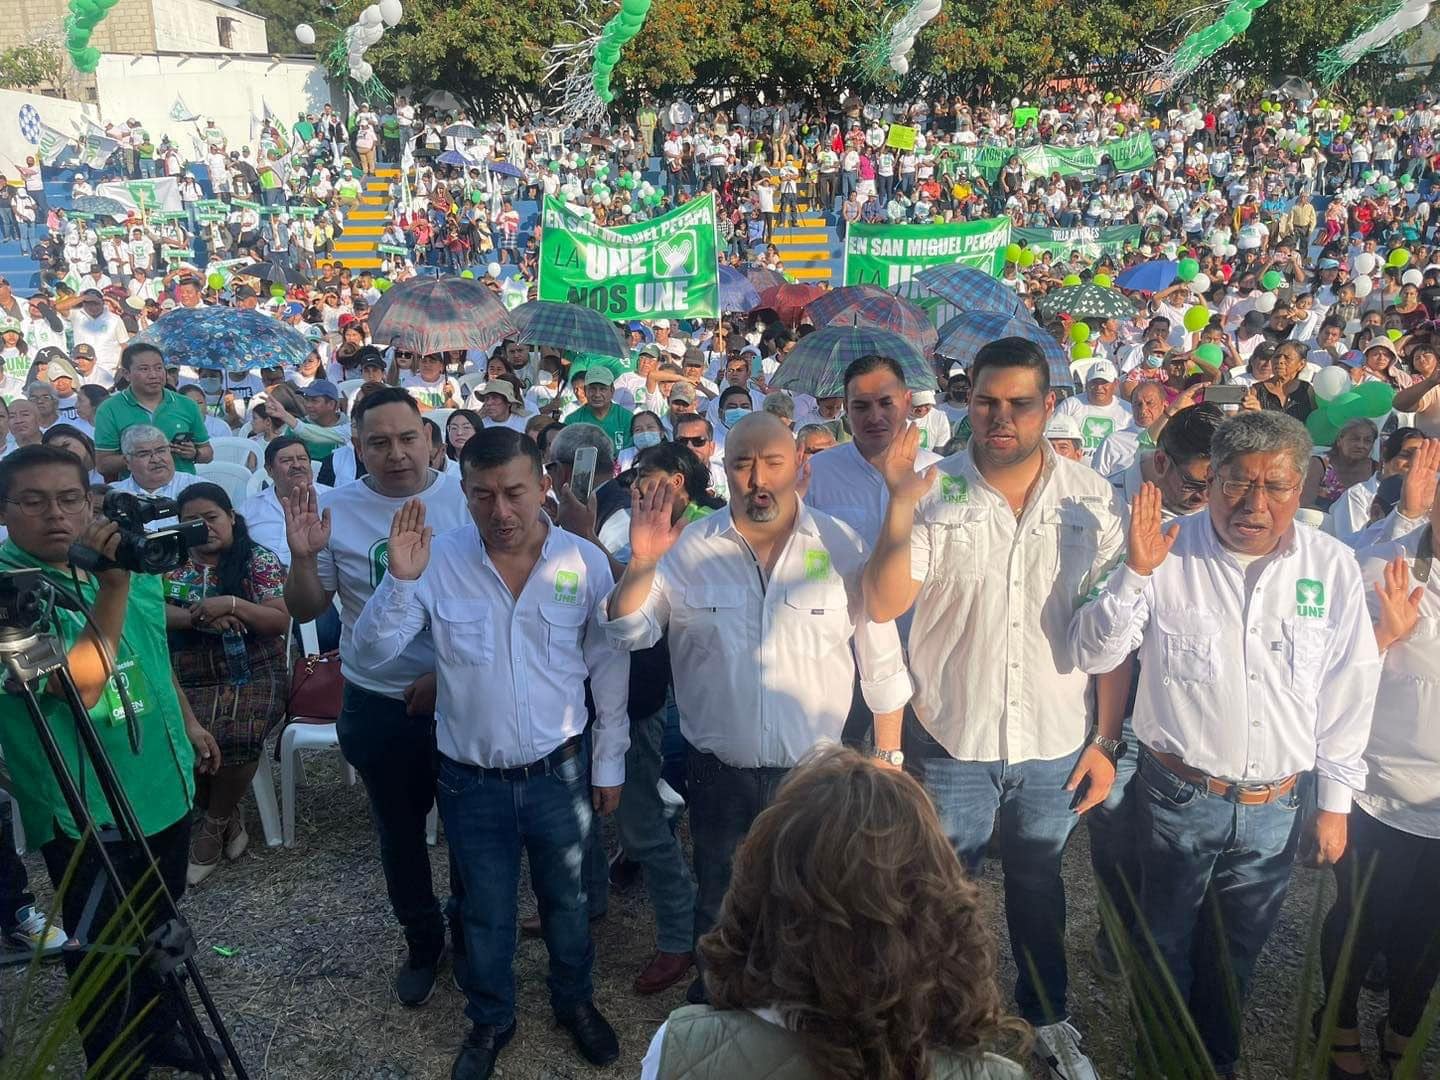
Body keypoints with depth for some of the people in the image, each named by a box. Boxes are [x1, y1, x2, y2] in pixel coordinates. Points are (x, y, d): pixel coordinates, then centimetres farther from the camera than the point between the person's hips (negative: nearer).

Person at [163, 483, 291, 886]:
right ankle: (228, 818, -2)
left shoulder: (260, 560, 2)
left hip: (253, 675, -3)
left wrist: (231, 604, -20)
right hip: (188, 679, 3)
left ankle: (212, 827, -5)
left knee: (236, 736, -33)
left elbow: (281, 621, -5)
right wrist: (200, 617, -19)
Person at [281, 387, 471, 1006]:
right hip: (378, 706, 2)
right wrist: (303, 557, -20)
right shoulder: (335, 510, -6)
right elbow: (304, 609, -1)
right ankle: (422, 941, 42)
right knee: (400, 830, 19)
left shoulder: (464, 502, -11)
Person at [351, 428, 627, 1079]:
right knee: (486, 912, 19)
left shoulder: (585, 562, -10)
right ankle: (490, 1019, 45)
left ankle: (574, 1000, 48)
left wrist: (609, 762, 4)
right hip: (471, 779, 0)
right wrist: (401, 579, -30)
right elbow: (370, 653, -14)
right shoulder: (439, 560, -13)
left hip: (559, 772, 1)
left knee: (566, 900, 21)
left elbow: (609, 666, -1)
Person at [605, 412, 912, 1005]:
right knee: (716, 900, 22)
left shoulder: (842, 547, -8)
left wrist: (888, 756, 0)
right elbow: (627, 633, -8)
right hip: (717, 771, 1)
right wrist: (640, 566, -26)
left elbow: (881, 660, -2)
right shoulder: (689, 549, -7)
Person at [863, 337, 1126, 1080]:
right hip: (951, 742, -1)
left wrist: (1106, 740, -1)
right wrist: (899, 508, -32)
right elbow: (882, 606, -20)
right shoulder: (935, 492, -12)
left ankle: (1048, 1018, 46)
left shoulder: (1092, 500, -6)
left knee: (1038, 886, 23)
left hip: (1056, 746, 1)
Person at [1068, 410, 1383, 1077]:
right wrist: (1134, 572, -28)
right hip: (1178, 797, -2)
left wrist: (1335, 801, 5)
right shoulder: (1168, 553, -12)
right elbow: (1091, 655, -14)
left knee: (1238, 953, 22)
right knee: (1168, 945, 16)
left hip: (1276, 806, 3)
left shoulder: (1331, 566, -4)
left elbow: (1348, 694, 3)